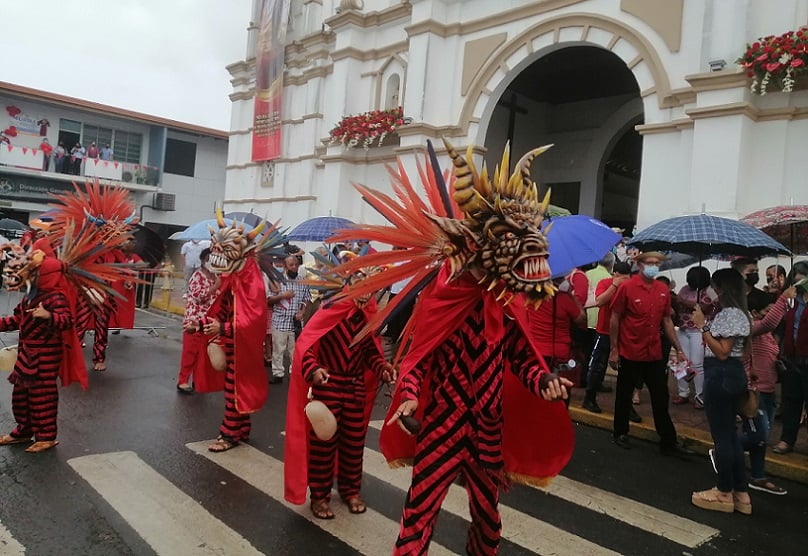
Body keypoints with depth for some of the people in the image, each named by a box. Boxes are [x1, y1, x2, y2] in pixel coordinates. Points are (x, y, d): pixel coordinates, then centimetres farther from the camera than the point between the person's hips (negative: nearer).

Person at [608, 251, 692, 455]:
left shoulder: (663, 290, 4)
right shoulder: (627, 287, -10)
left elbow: (667, 321, 12)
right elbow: (614, 319, -8)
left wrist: (679, 349, 9)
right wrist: (613, 350, -9)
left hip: (654, 354, 4)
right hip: (630, 354, -4)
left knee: (661, 398, 9)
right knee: (624, 395, 11)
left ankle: (668, 442, 18)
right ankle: (621, 433, 29)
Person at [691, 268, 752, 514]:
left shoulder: (730, 314, -17)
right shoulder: (731, 312, 14)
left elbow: (722, 352, -21)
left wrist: (703, 325, -21)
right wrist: (704, 322, 10)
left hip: (721, 376, -11)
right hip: (729, 375, 11)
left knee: (721, 435, 0)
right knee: (729, 433, 15)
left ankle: (725, 494, 12)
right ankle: (741, 493, 23)